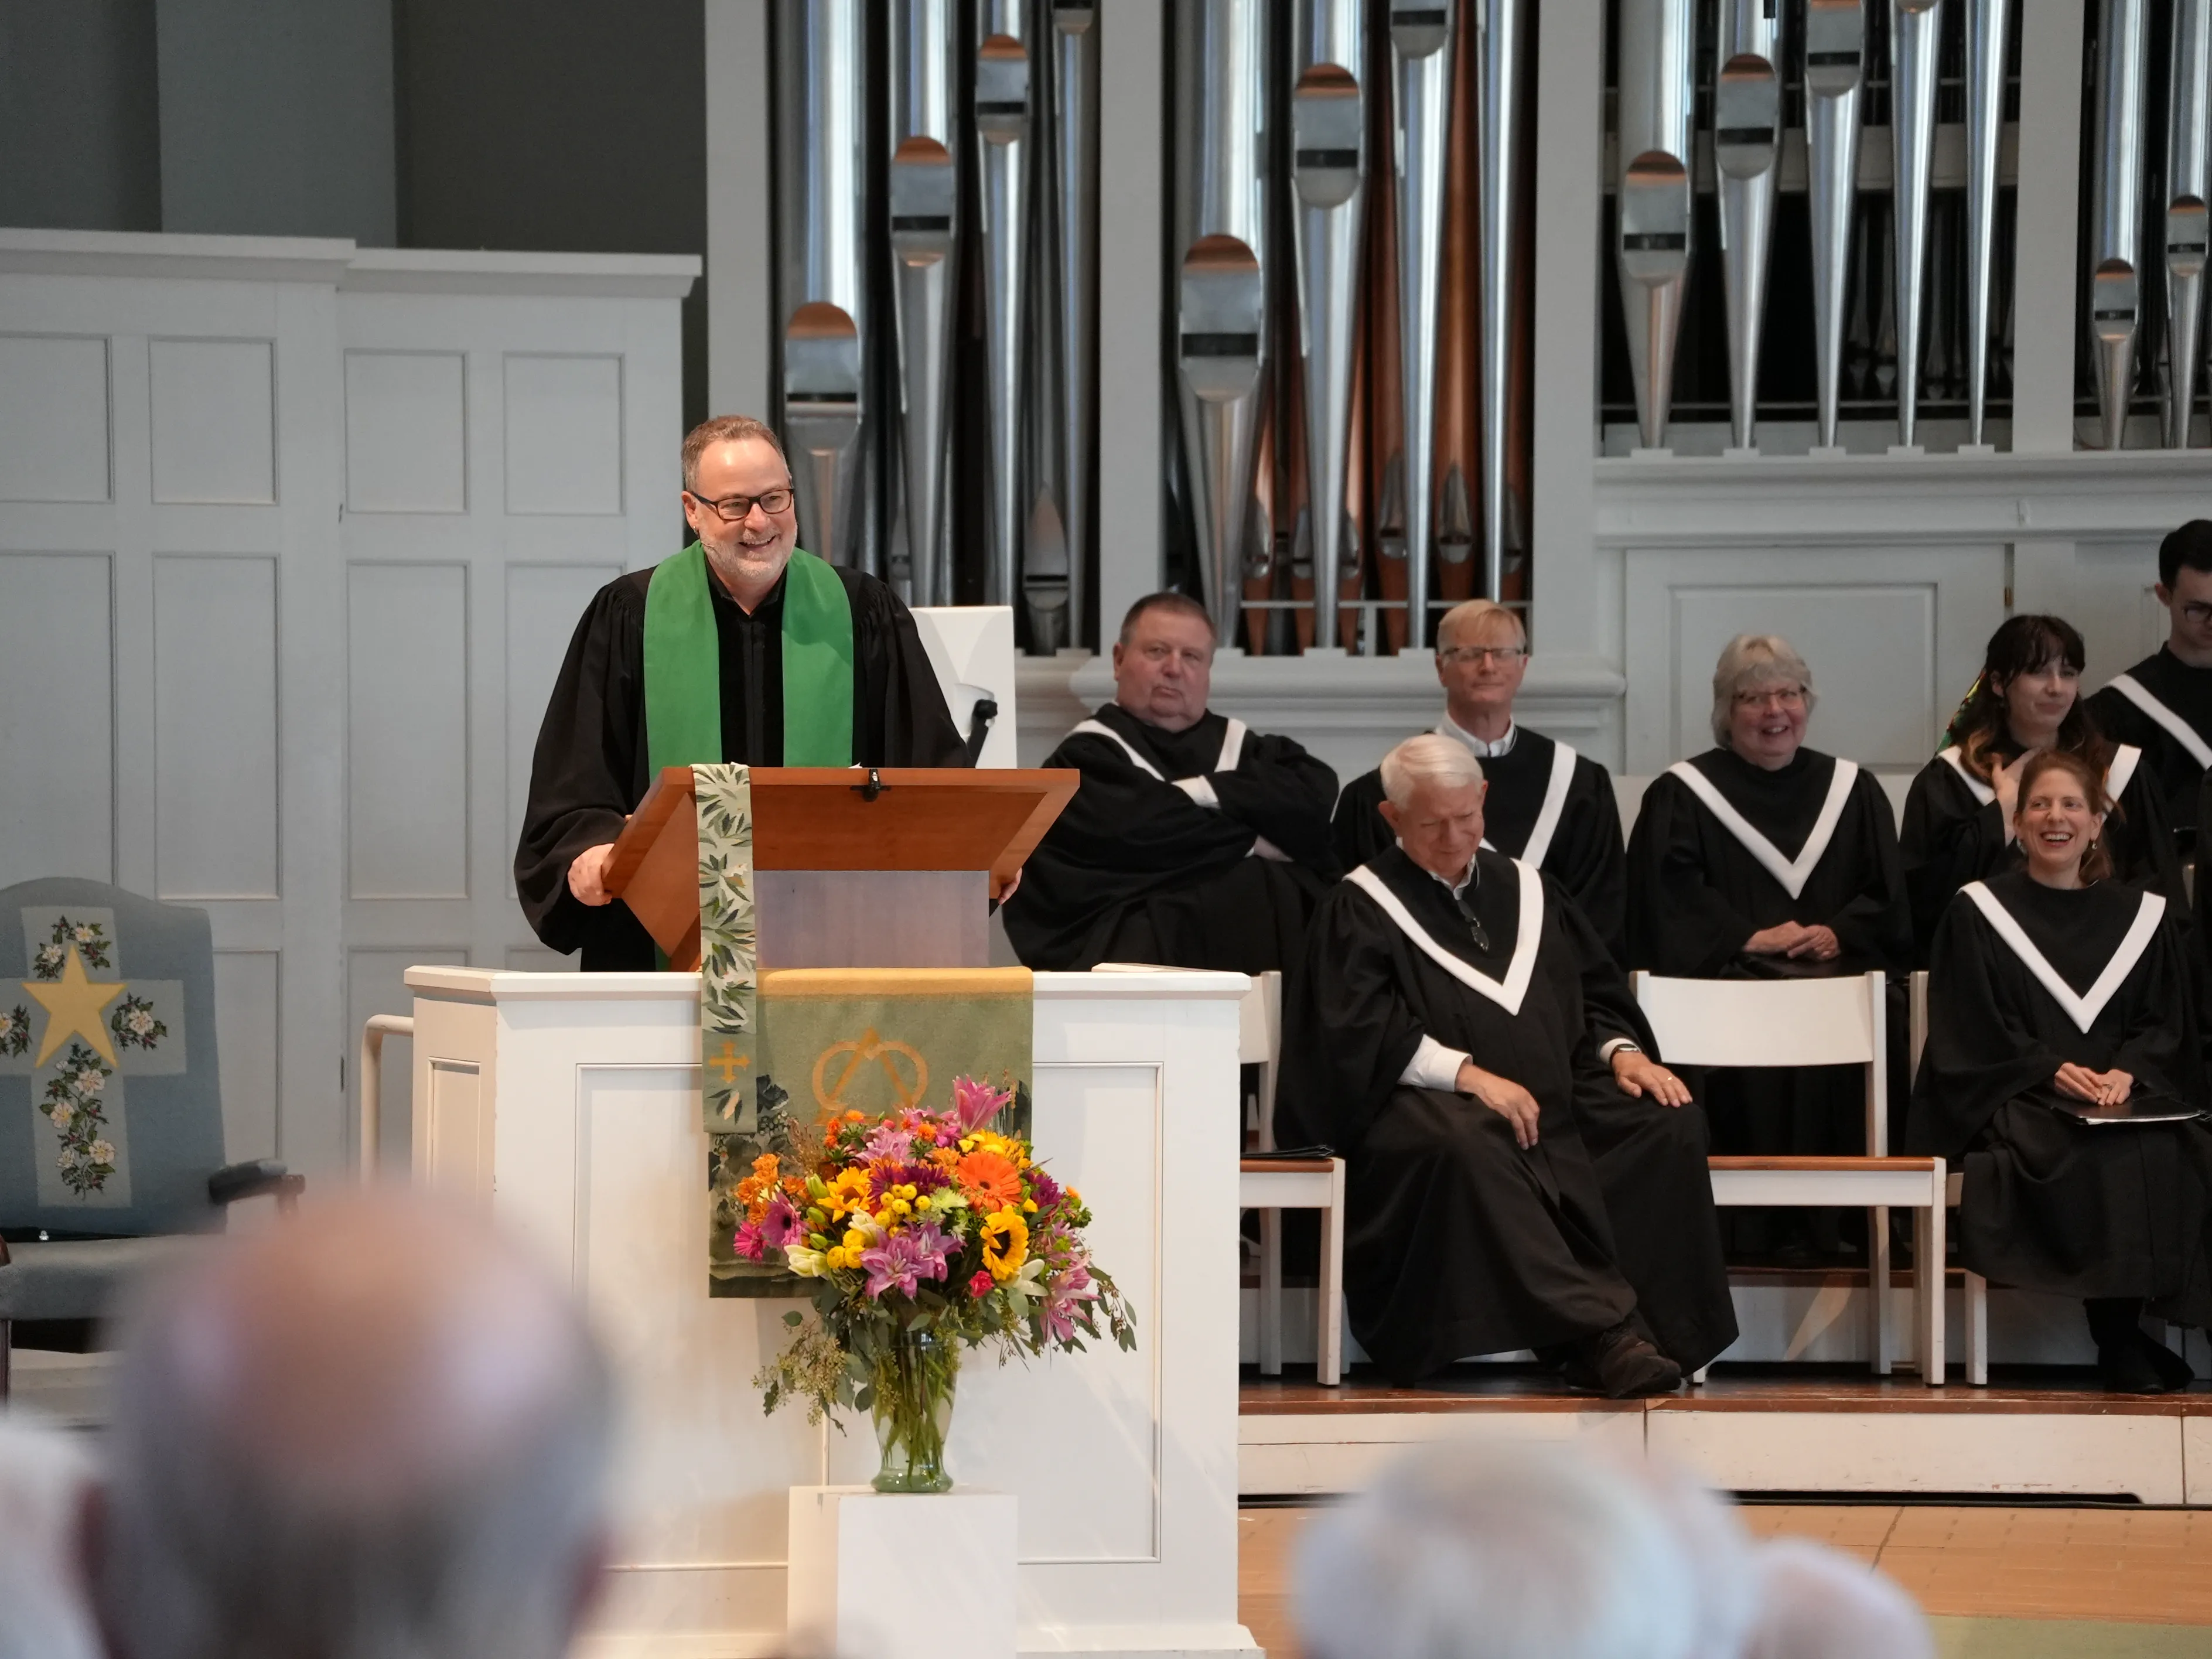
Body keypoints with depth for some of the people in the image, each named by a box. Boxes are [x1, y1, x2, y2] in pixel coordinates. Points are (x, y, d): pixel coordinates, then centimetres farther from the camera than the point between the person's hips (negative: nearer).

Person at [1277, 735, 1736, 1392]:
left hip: (1555, 1093, 5)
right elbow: (1358, 1030, -7)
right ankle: (1601, 1329, -44)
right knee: (1466, 1144, -40)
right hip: (1430, 1101, -5)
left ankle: (1657, 1331, -29)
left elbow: (1595, 993, 24)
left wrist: (1622, 1050, 1)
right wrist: (1465, 1072, -20)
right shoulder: (1360, 906, 7)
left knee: (1671, 1122, -22)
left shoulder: (1527, 888, 23)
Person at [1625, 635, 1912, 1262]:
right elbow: (1670, 904, -2)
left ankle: (1840, 1215, -23)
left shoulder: (1853, 791, 20)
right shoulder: (1680, 796, 10)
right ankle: (1758, 1223, -27)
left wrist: (1837, 934, -7)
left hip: (1838, 971, 2)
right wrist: (1748, 938, -14)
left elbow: (1888, 903, 13)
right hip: (1727, 978, -2)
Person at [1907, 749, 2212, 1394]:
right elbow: (1972, 1032, 1)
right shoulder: (1977, 914, 7)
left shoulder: (2142, 916, 16)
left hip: (2129, 1094, 3)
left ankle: (2124, 1330, -21)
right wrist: (2051, 1071, -14)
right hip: (2017, 1097, -2)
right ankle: (2118, 1336, -26)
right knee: (2082, 1157, -35)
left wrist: (2127, 1071, -10)